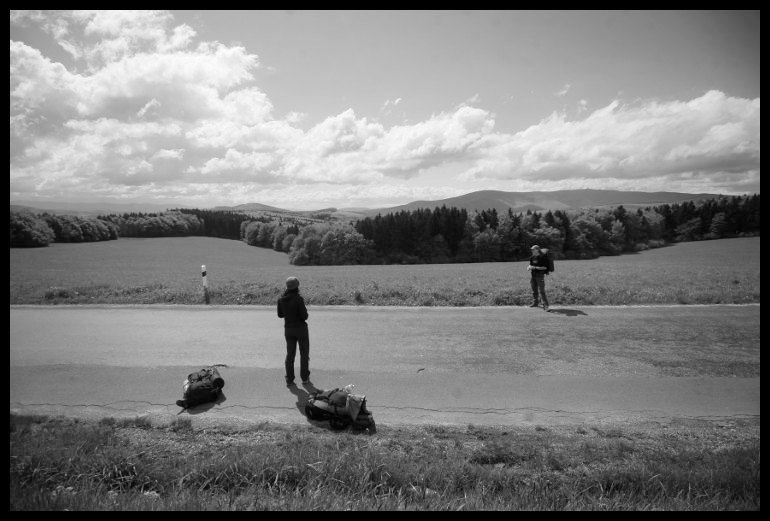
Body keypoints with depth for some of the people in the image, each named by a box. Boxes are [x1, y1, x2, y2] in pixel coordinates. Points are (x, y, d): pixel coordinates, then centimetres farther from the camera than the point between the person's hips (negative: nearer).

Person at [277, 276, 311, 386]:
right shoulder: (298, 299, -19)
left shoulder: (281, 299, -3)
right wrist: (305, 312, 2)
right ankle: (305, 378, 17)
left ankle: (289, 379, 13)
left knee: (290, 354, 13)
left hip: (288, 329, 4)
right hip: (300, 328, -4)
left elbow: (280, 315, 7)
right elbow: (304, 316, -19)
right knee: (304, 353, 11)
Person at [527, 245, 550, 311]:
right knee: (534, 290, 13)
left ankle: (545, 304, -4)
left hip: (540, 275, -7)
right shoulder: (532, 257, 9)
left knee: (541, 291, -9)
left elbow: (545, 267, -15)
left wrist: (535, 267, -20)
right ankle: (535, 303, 25)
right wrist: (529, 267, -1)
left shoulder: (543, 257, -12)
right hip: (533, 275, 7)